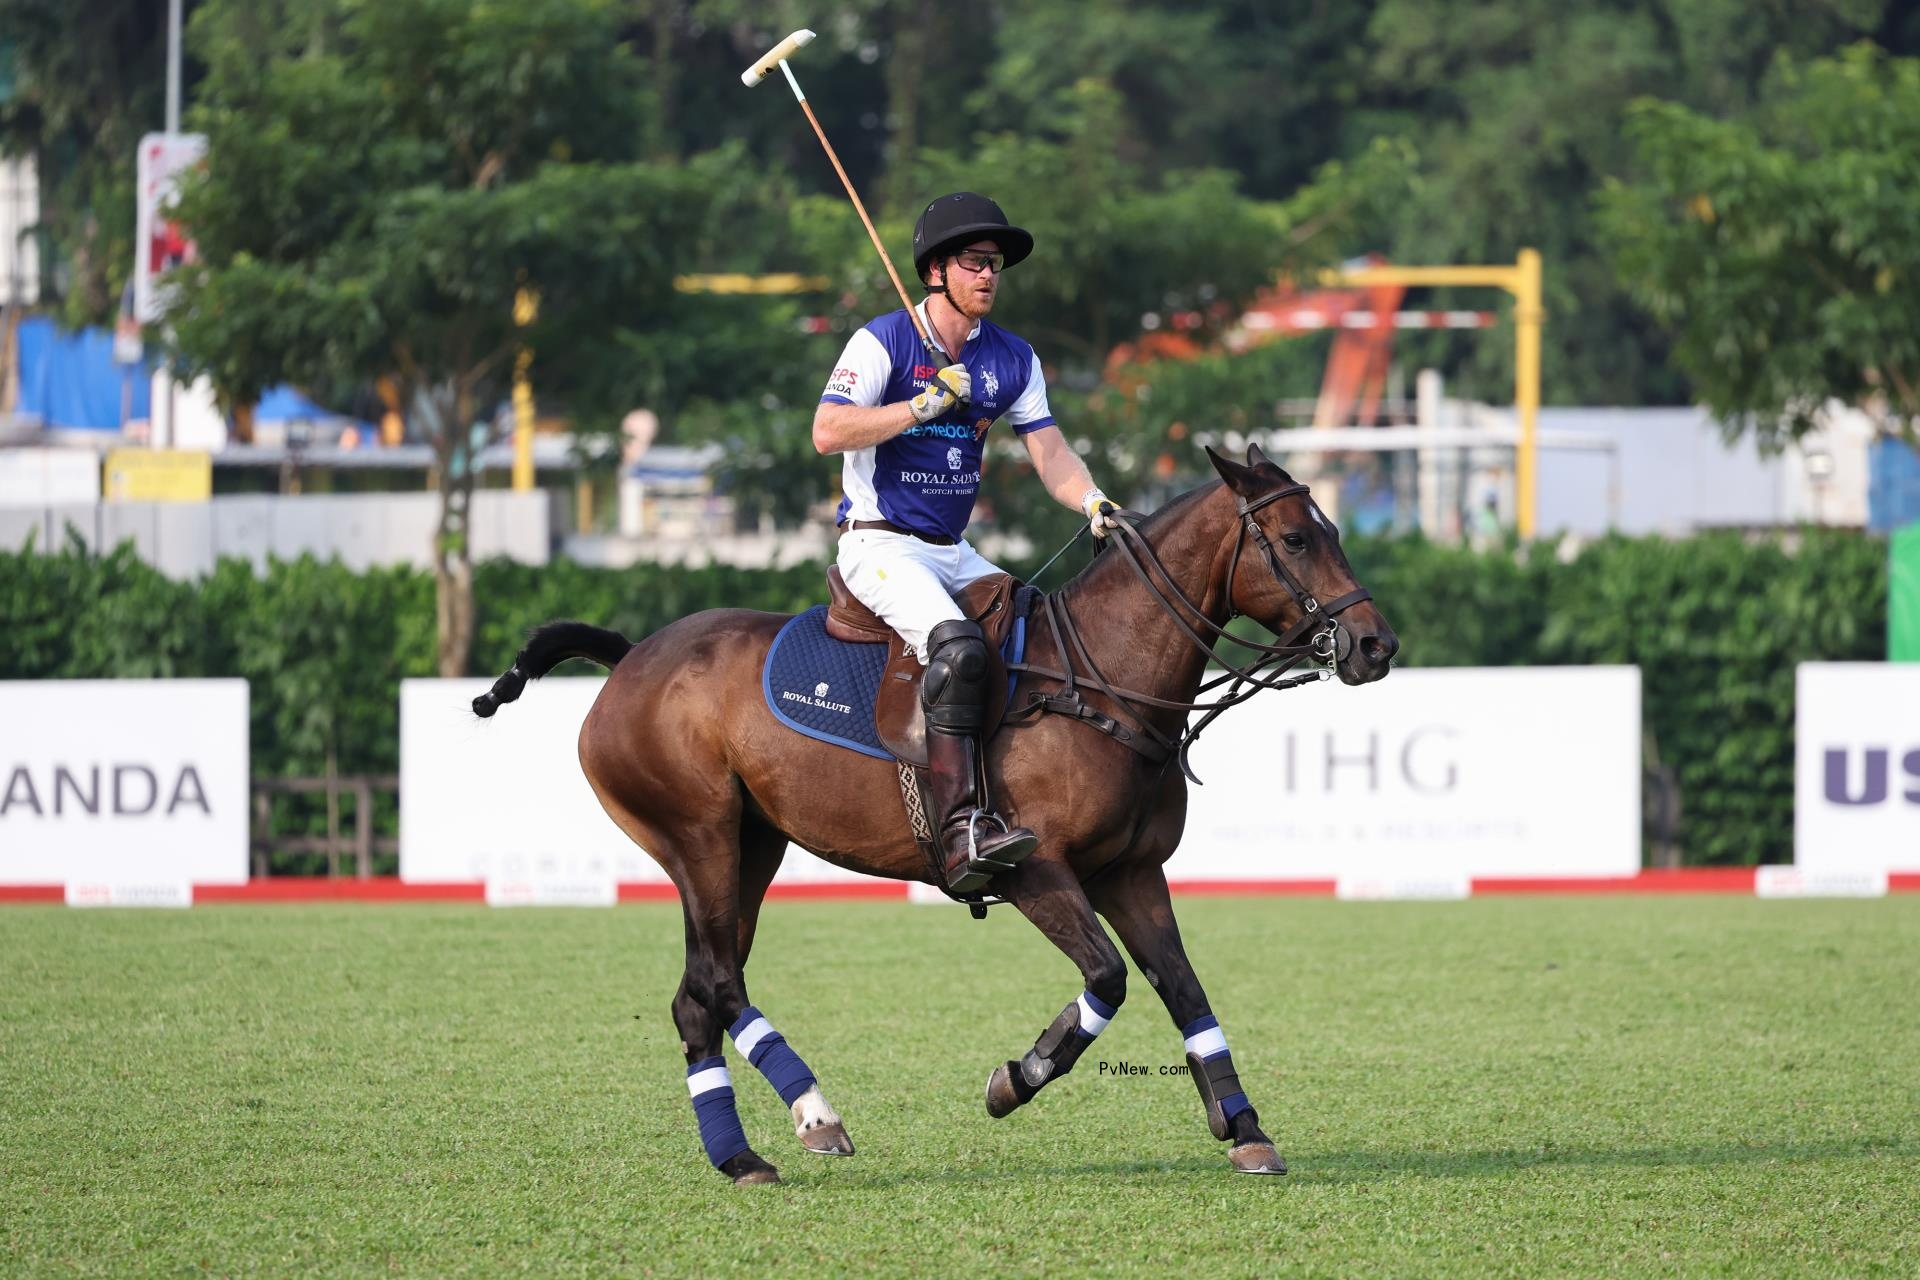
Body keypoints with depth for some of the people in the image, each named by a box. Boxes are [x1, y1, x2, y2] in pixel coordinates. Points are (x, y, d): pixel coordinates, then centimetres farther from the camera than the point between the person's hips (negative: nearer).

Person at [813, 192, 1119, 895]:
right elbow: (828, 431, -17)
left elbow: (1049, 450, 5)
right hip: (879, 543, -8)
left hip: (954, 551, 8)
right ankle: (960, 827, -40)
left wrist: (1093, 502, -15)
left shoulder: (1012, 359, 11)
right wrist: (926, 406, -22)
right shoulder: (884, 341, -7)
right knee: (956, 644, -31)